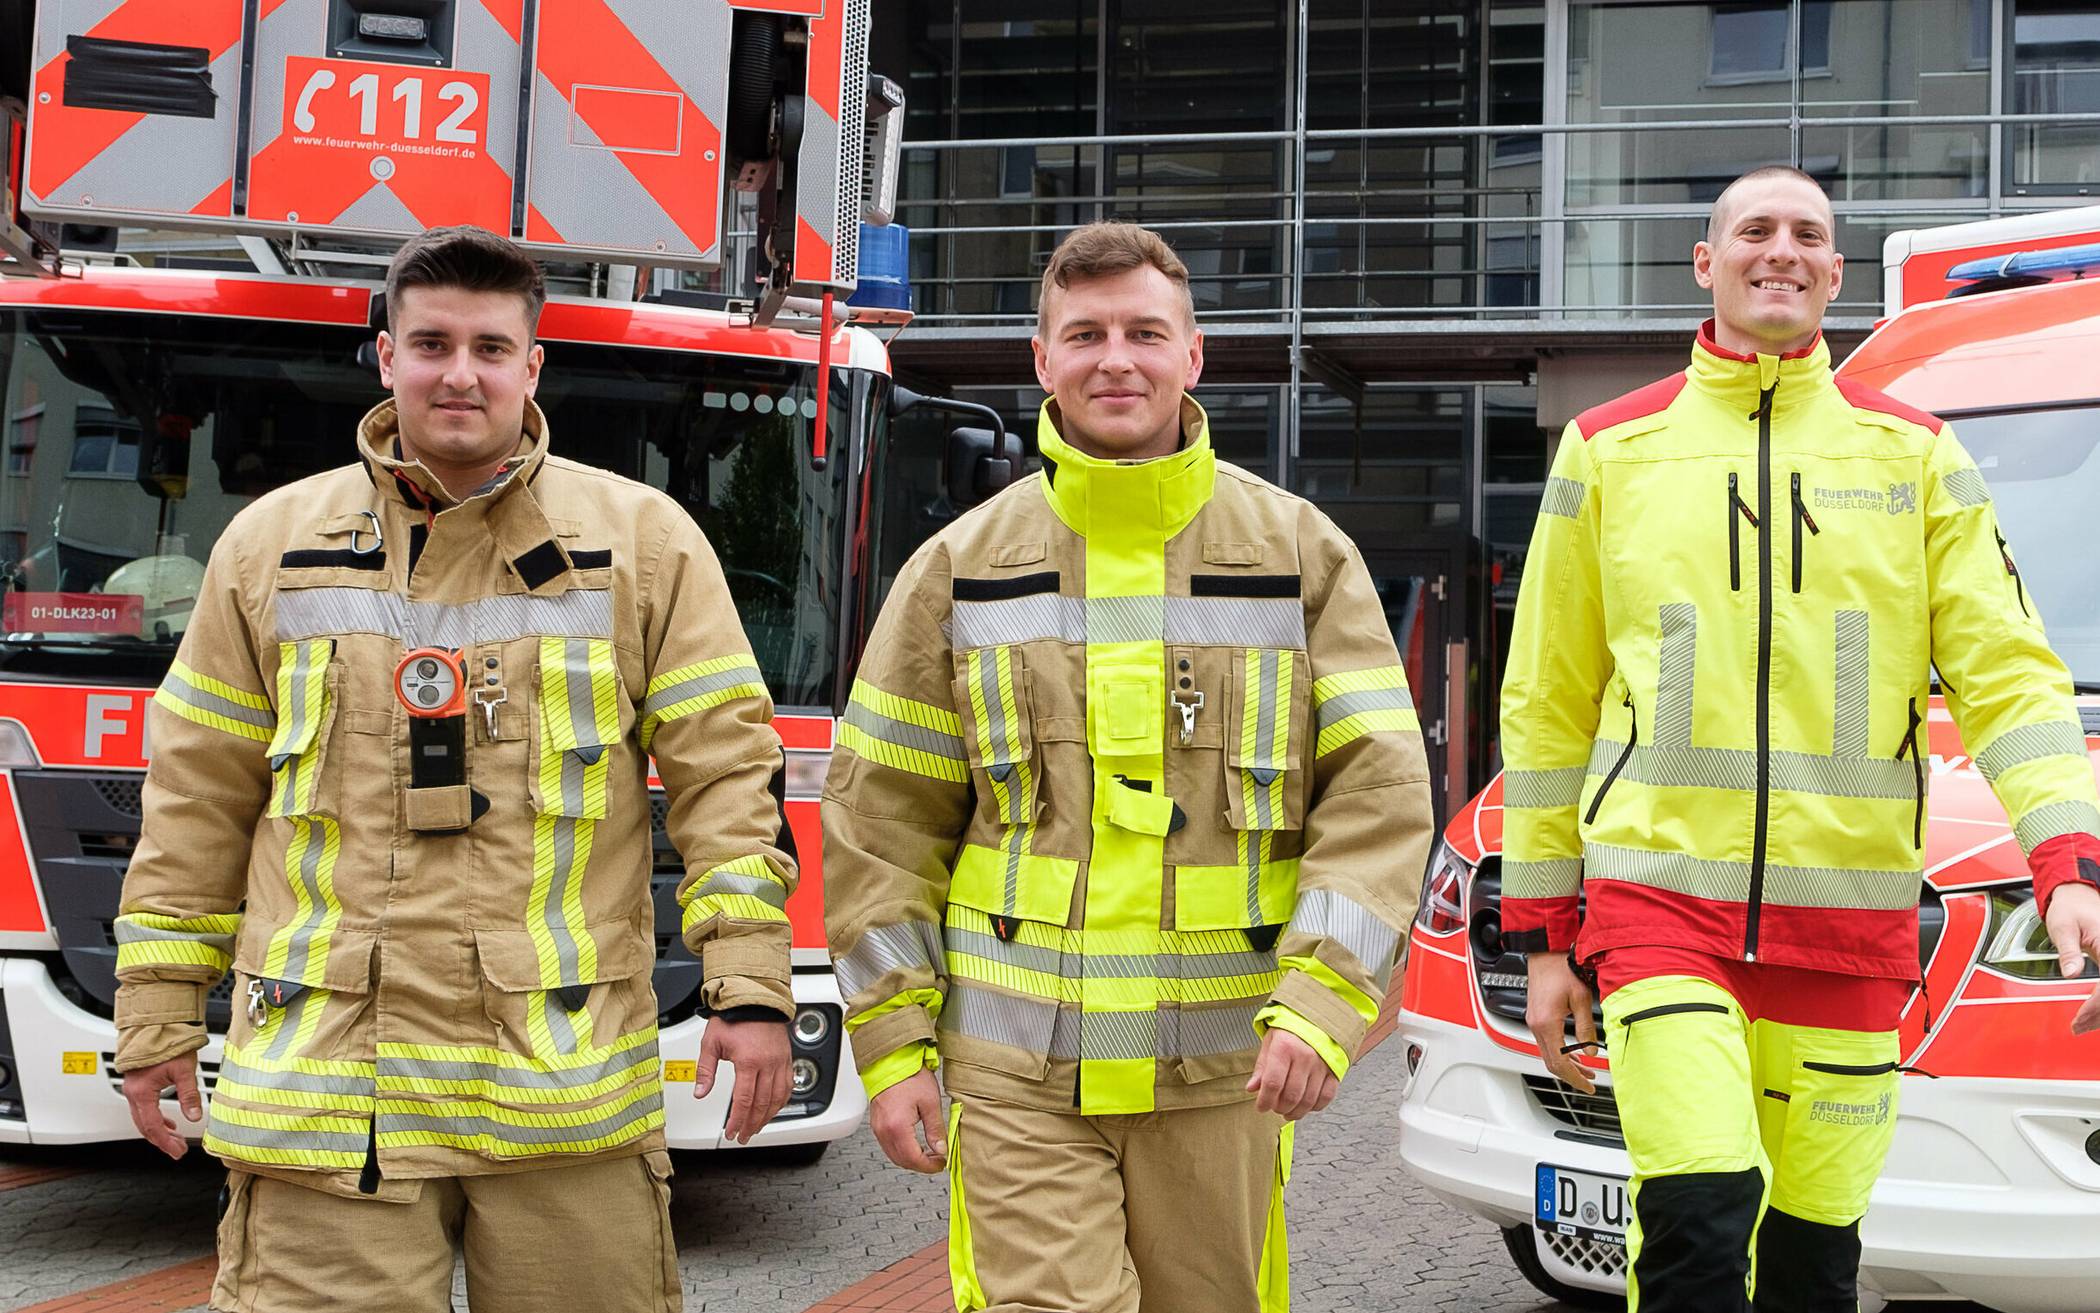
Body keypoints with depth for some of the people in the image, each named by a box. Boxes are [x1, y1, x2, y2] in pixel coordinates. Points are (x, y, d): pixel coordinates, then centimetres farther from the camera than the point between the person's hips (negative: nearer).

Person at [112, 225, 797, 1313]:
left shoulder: (643, 540, 7)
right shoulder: (270, 545, 12)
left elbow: (723, 775, 3)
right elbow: (199, 804, 14)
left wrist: (750, 989, -4)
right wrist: (159, 1017, 13)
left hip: (571, 1084, -1)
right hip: (324, 1080, 1)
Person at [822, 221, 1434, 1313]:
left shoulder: (1301, 555, 4)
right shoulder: (961, 568, 5)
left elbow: (1377, 793, -2)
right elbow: (881, 818, 8)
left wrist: (1320, 1004, -15)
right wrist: (892, 1043, 3)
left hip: (1223, 1069, 1)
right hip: (1017, 1075, 0)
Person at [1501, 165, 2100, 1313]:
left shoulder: (1912, 454, 10)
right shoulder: (1610, 448, 8)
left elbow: (2008, 671, 3)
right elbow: (1547, 702, 10)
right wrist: (1541, 931, 7)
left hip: (1851, 916, 2)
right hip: (1658, 894, -1)